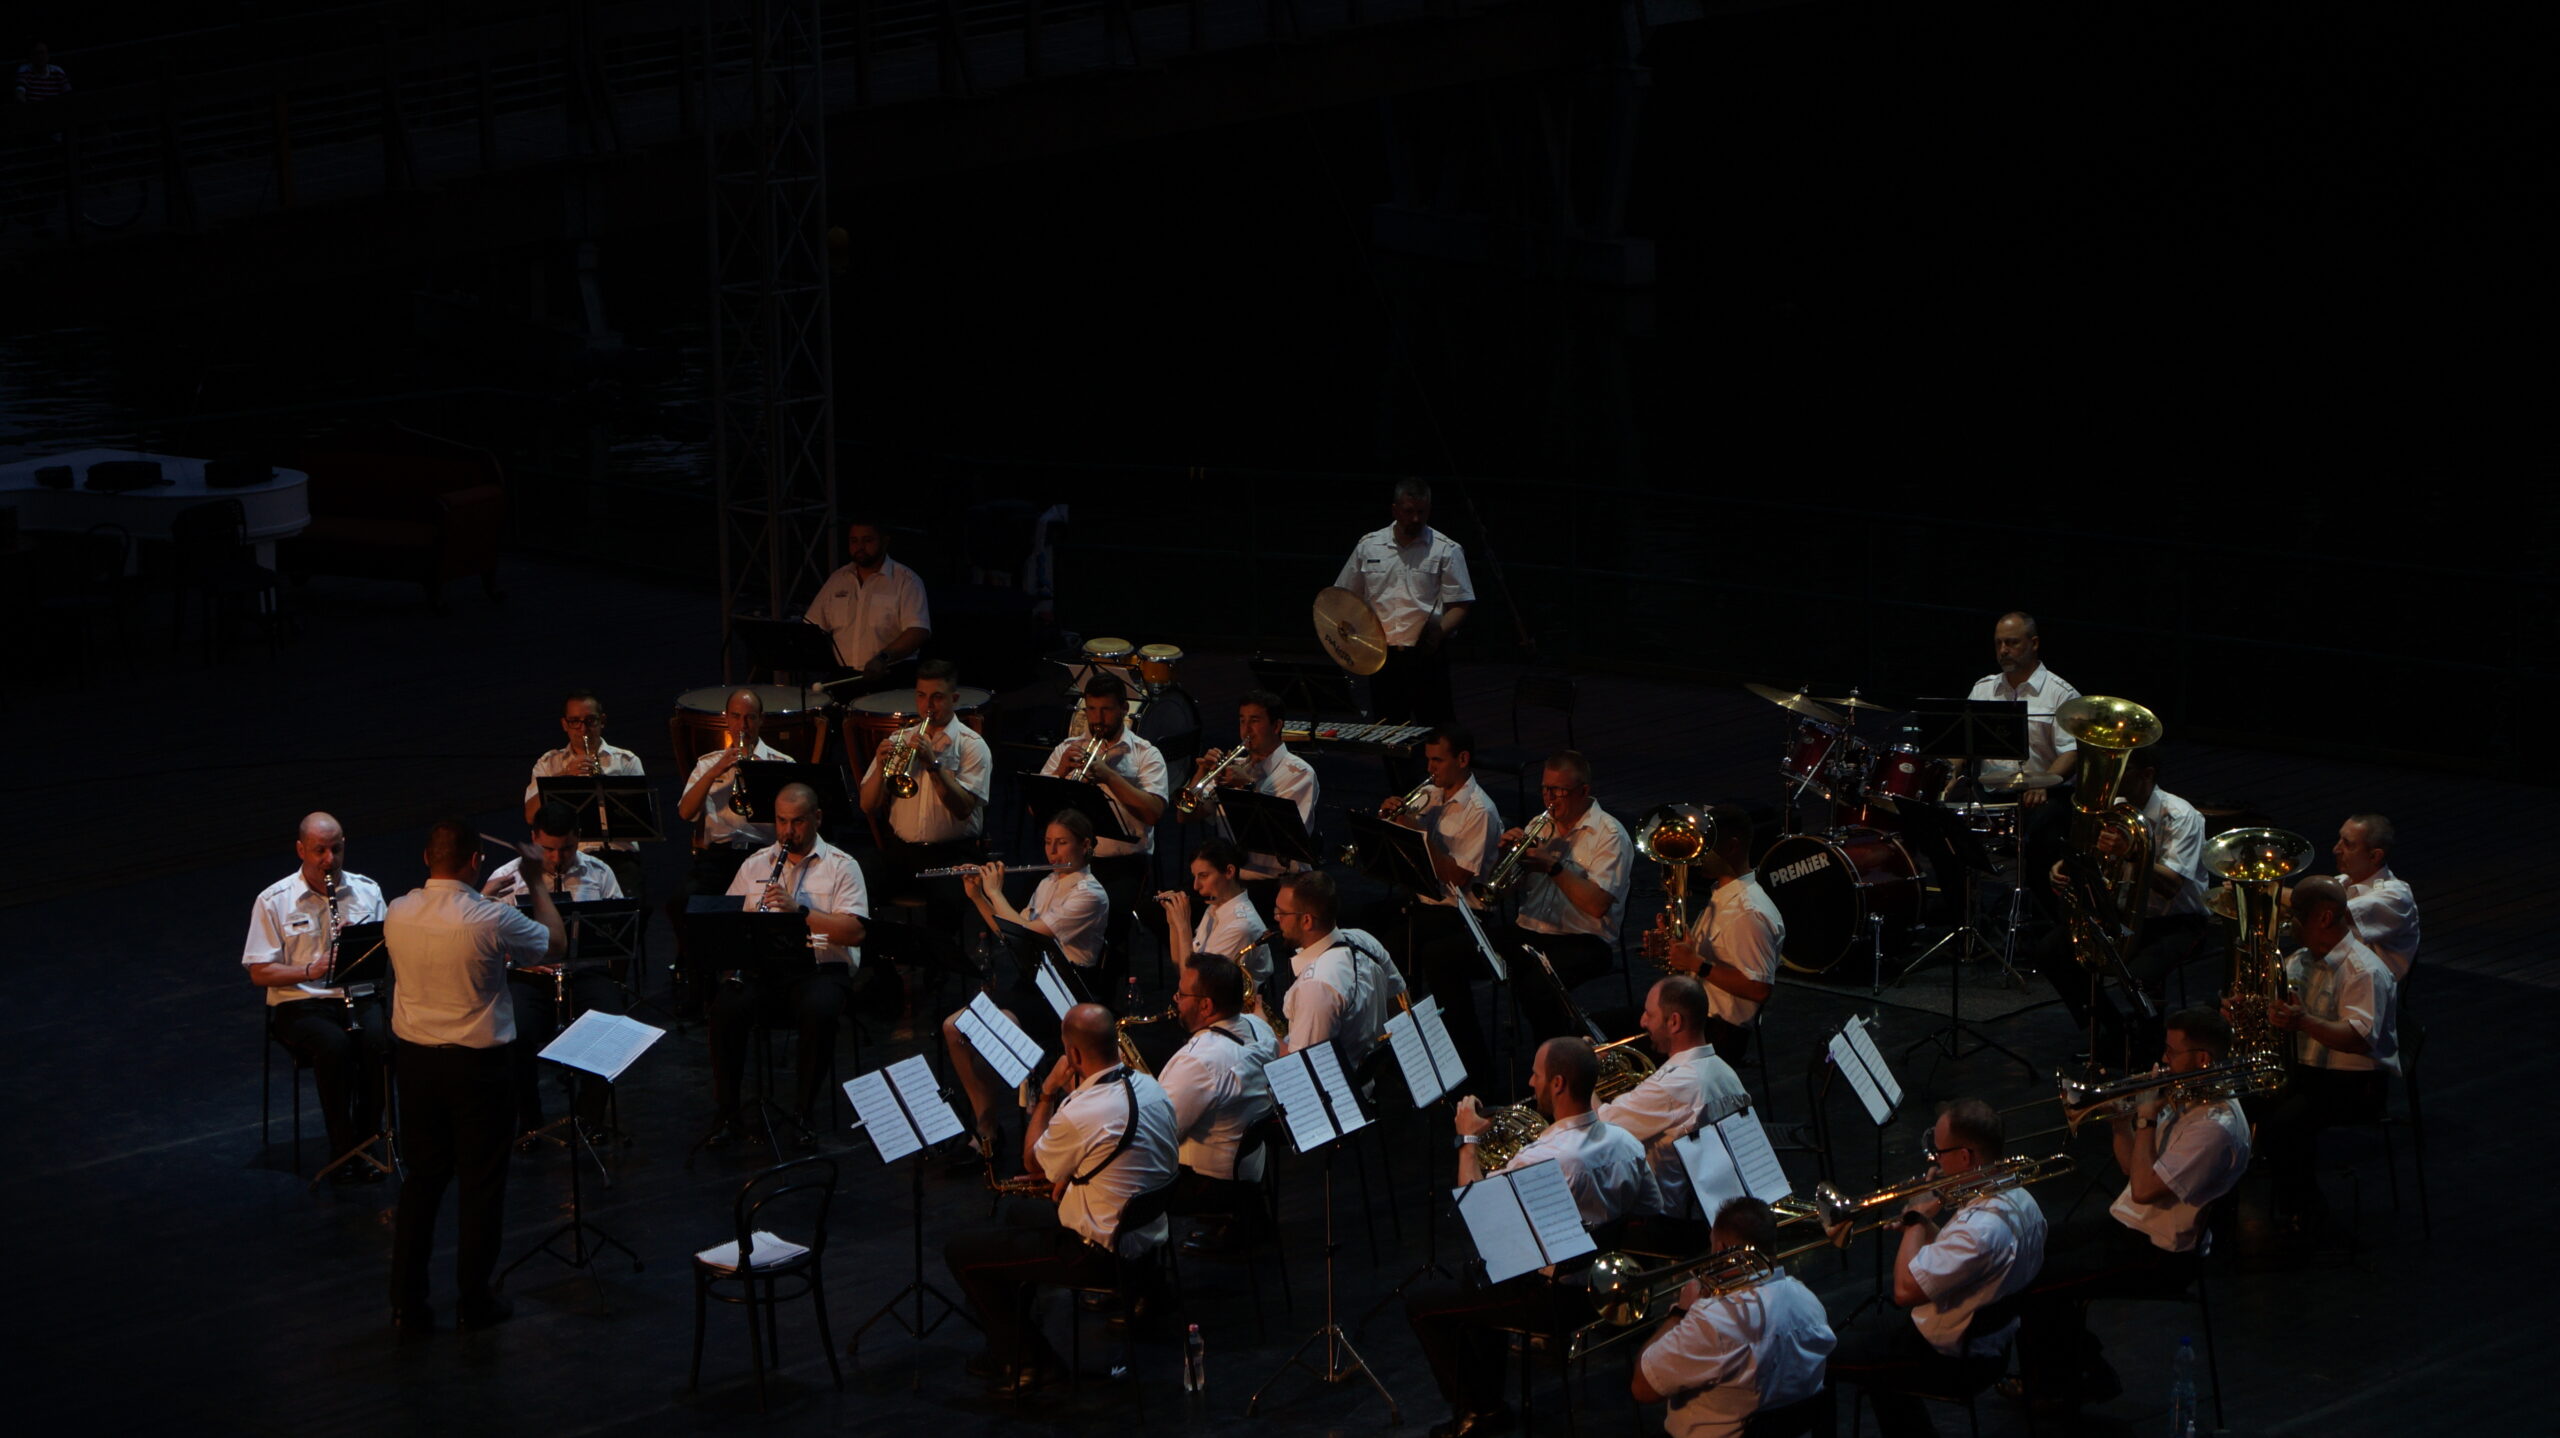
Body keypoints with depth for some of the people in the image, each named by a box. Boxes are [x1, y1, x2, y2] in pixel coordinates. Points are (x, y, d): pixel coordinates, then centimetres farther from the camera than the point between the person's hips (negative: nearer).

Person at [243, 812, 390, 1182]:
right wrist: (310, 971, -18)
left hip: (358, 997, 2)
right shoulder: (273, 901, 1)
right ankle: (343, 1148, -27)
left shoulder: (367, 891, 9)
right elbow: (259, 973, -2)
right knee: (334, 1044, -35)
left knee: (379, 1040, -32)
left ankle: (364, 1140, -20)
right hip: (300, 1004, -2)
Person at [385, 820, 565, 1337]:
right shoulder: (492, 919, -20)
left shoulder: (398, 915, -5)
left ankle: (407, 1305, 15)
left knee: (422, 1179, 14)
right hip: (480, 1063, -4)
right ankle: (473, 1302, 16)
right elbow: (555, 943, -3)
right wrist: (536, 882, 9)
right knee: (481, 1183, 9)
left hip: (415, 1058, 4)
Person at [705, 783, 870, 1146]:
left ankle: (804, 1112, -19)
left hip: (822, 968, -3)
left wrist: (800, 910, -18)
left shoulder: (841, 866, 6)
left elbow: (854, 932, -7)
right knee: (725, 1007, -28)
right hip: (762, 969, 3)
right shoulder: (755, 864, 18)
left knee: (818, 1011, -36)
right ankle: (727, 1112, -14)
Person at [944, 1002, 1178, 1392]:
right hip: (1147, 1237, 9)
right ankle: (1014, 1338, 41)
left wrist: (1048, 1094, -2)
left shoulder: (1079, 1114, -28)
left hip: (1100, 1253, -9)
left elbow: (1033, 1162, -6)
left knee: (960, 1251, 2)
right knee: (1020, 1214, 33)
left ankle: (1025, 1360, 13)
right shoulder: (1152, 1089, -2)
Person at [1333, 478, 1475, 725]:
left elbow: (1460, 605, -3)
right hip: (1382, 655, 3)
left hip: (1428, 654, -3)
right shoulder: (1368, 546, 8)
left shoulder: (1447, 551, -1)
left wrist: (1440, 631, -21)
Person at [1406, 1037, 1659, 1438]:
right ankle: (1487, 1395, 35)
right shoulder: (1625, 1143, -6)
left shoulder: (1542, 1160, -30)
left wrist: (1469, 1140, -6)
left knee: (1420, 1299, 4)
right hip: (1604, 1291, 8)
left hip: (1555, 1300, -8)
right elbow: (1653, 1215, 5)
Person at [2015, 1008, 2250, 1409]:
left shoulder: (2217, 1127, -27)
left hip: (2160, 1254, -10)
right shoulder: (2188, 1099, 5)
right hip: (2128, 1221, 10)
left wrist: (2146, 1119, -21)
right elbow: (2133, 1168, 13)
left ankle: (2049, 1389, 11)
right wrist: (2119, 1122, -5)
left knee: (2036, 1285, -13)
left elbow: (2144, 1188, -30)